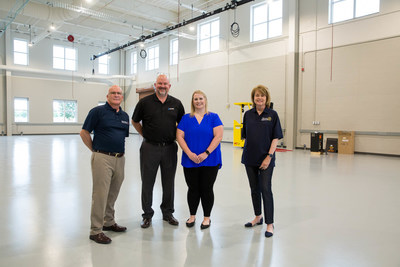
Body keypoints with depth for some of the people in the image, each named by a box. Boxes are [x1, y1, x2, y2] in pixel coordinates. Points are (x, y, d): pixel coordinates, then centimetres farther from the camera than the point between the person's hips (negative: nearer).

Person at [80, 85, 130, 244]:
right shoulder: (98, 111, -4)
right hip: (102, 159, -6)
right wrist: (96, 150, 0)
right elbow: (84, 133, -3)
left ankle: (109, 222, 32)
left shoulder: (125, 116, 14)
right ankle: (95, 230, 8)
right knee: (100, 194, -3)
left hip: (119, 159, 6)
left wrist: (119, 151, 14)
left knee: (113, 194, 16)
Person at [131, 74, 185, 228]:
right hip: (150, 148, -1)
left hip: (169, 148, 2)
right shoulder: (145, 102, -1)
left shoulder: (176, 104, 5)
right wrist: (145, 135, 6)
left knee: (169, 182, 11)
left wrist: (174, 137, 9)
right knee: (147, 182, 6)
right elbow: (135, 121, 10)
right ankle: (147, 214, 21)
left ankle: (168, 212, 27)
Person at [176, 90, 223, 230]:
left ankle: (207, 217, 22)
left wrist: (206, 153, -16)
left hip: (210, 161, -1)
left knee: (206, 189, 5)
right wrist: (189, 153, -13)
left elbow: (218, 136, -8)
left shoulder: (213, 117, 2)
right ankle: (192, 216, 28)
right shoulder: (186, 118, 7)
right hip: (190, 161, 2)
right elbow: (179, 136, 0)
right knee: (193, 188, 10)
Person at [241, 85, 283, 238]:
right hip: (250, 158, 4)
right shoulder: (248, 114, 7)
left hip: (266, 158, -4)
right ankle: (258, 217, 30)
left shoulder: (272, 114, -3)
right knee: (254, 189, 13)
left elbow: (276, 138, -6)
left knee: (265, 189, -4)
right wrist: (247, 151, 7)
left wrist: (269, 156, -14)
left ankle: (269, 224, 6)